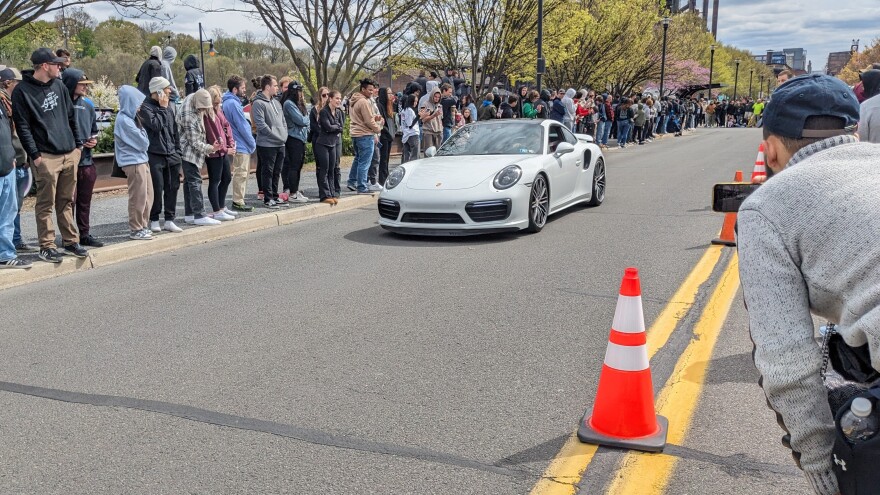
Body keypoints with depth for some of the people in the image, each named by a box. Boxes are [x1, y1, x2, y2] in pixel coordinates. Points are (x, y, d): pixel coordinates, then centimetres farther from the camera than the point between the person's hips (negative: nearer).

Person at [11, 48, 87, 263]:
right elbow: (22, 126, -8)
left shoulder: (58, 85, 12)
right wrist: (35, 155, -12)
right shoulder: (22, 91, -6)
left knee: (66, 202, 12)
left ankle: (70, 241, 20)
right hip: (46, 157, -6)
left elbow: (71, 116, 18)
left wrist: (78, 144, 14)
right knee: (46, 203, -2)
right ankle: (46, 247, 5)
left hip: (70, 154, 6)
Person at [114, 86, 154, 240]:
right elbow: (143, 142, -13)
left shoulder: (130, 118, 12)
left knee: (147, 196, 13)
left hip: (142, 160, 9)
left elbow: (143, 141, 16)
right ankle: (135, 229, 8)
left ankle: (142, 226, 23)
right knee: (138, 197, -1)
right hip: (134, 162, -9)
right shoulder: (124, 120, -16)